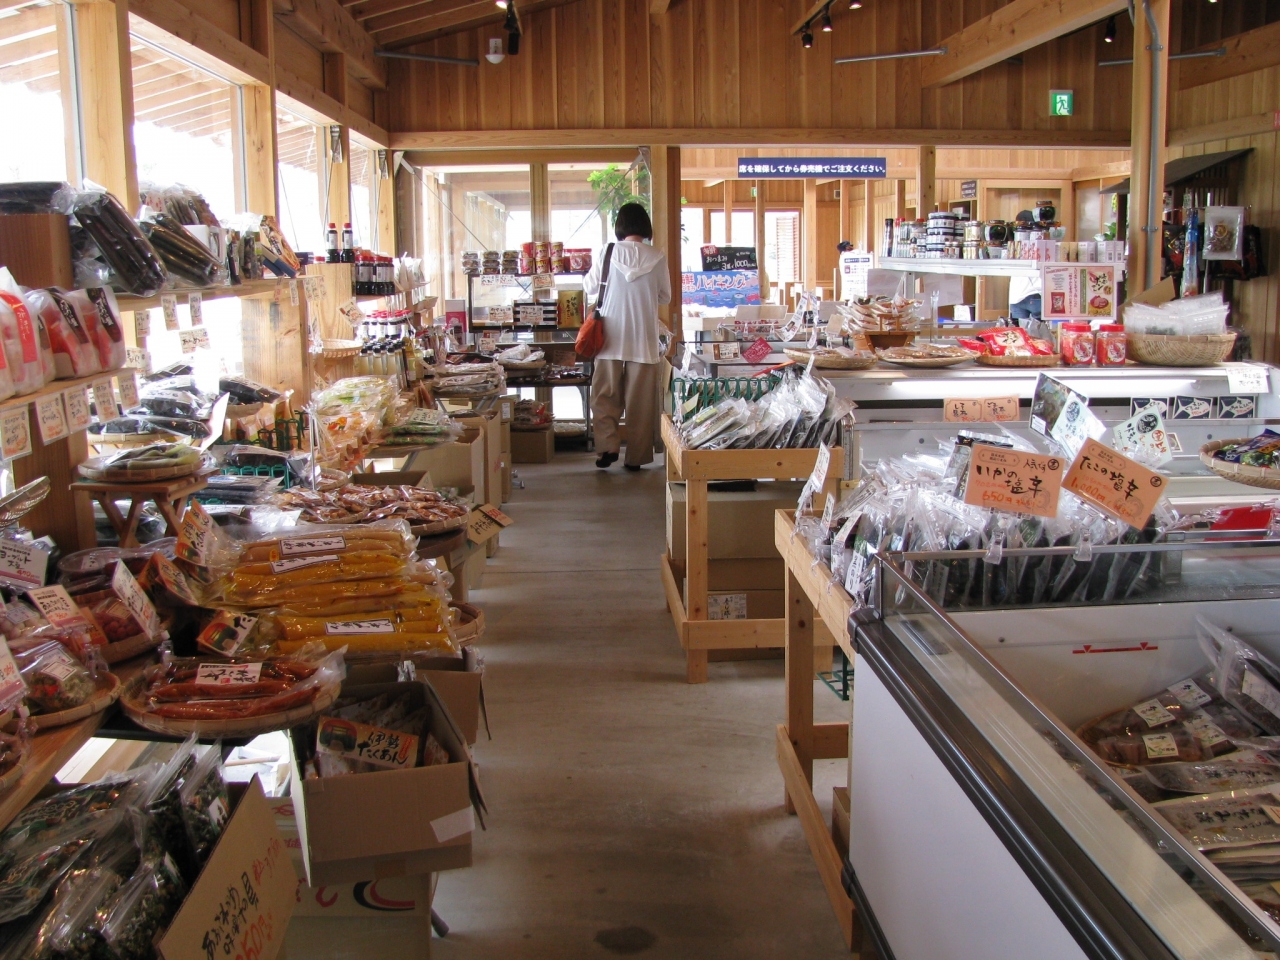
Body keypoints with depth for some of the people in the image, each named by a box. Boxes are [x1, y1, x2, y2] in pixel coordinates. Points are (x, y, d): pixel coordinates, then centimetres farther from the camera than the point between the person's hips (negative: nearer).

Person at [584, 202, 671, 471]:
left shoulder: (606, 253, -5)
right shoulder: (657, 257, -5)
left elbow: (590, 288, 6)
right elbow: (665, 296, 6)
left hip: (611, 337, 0)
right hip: (644, 339, 0)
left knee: (605, 396, 9)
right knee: (640, 401, 7)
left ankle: (607, 446, -5)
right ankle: (636, 456, 11)